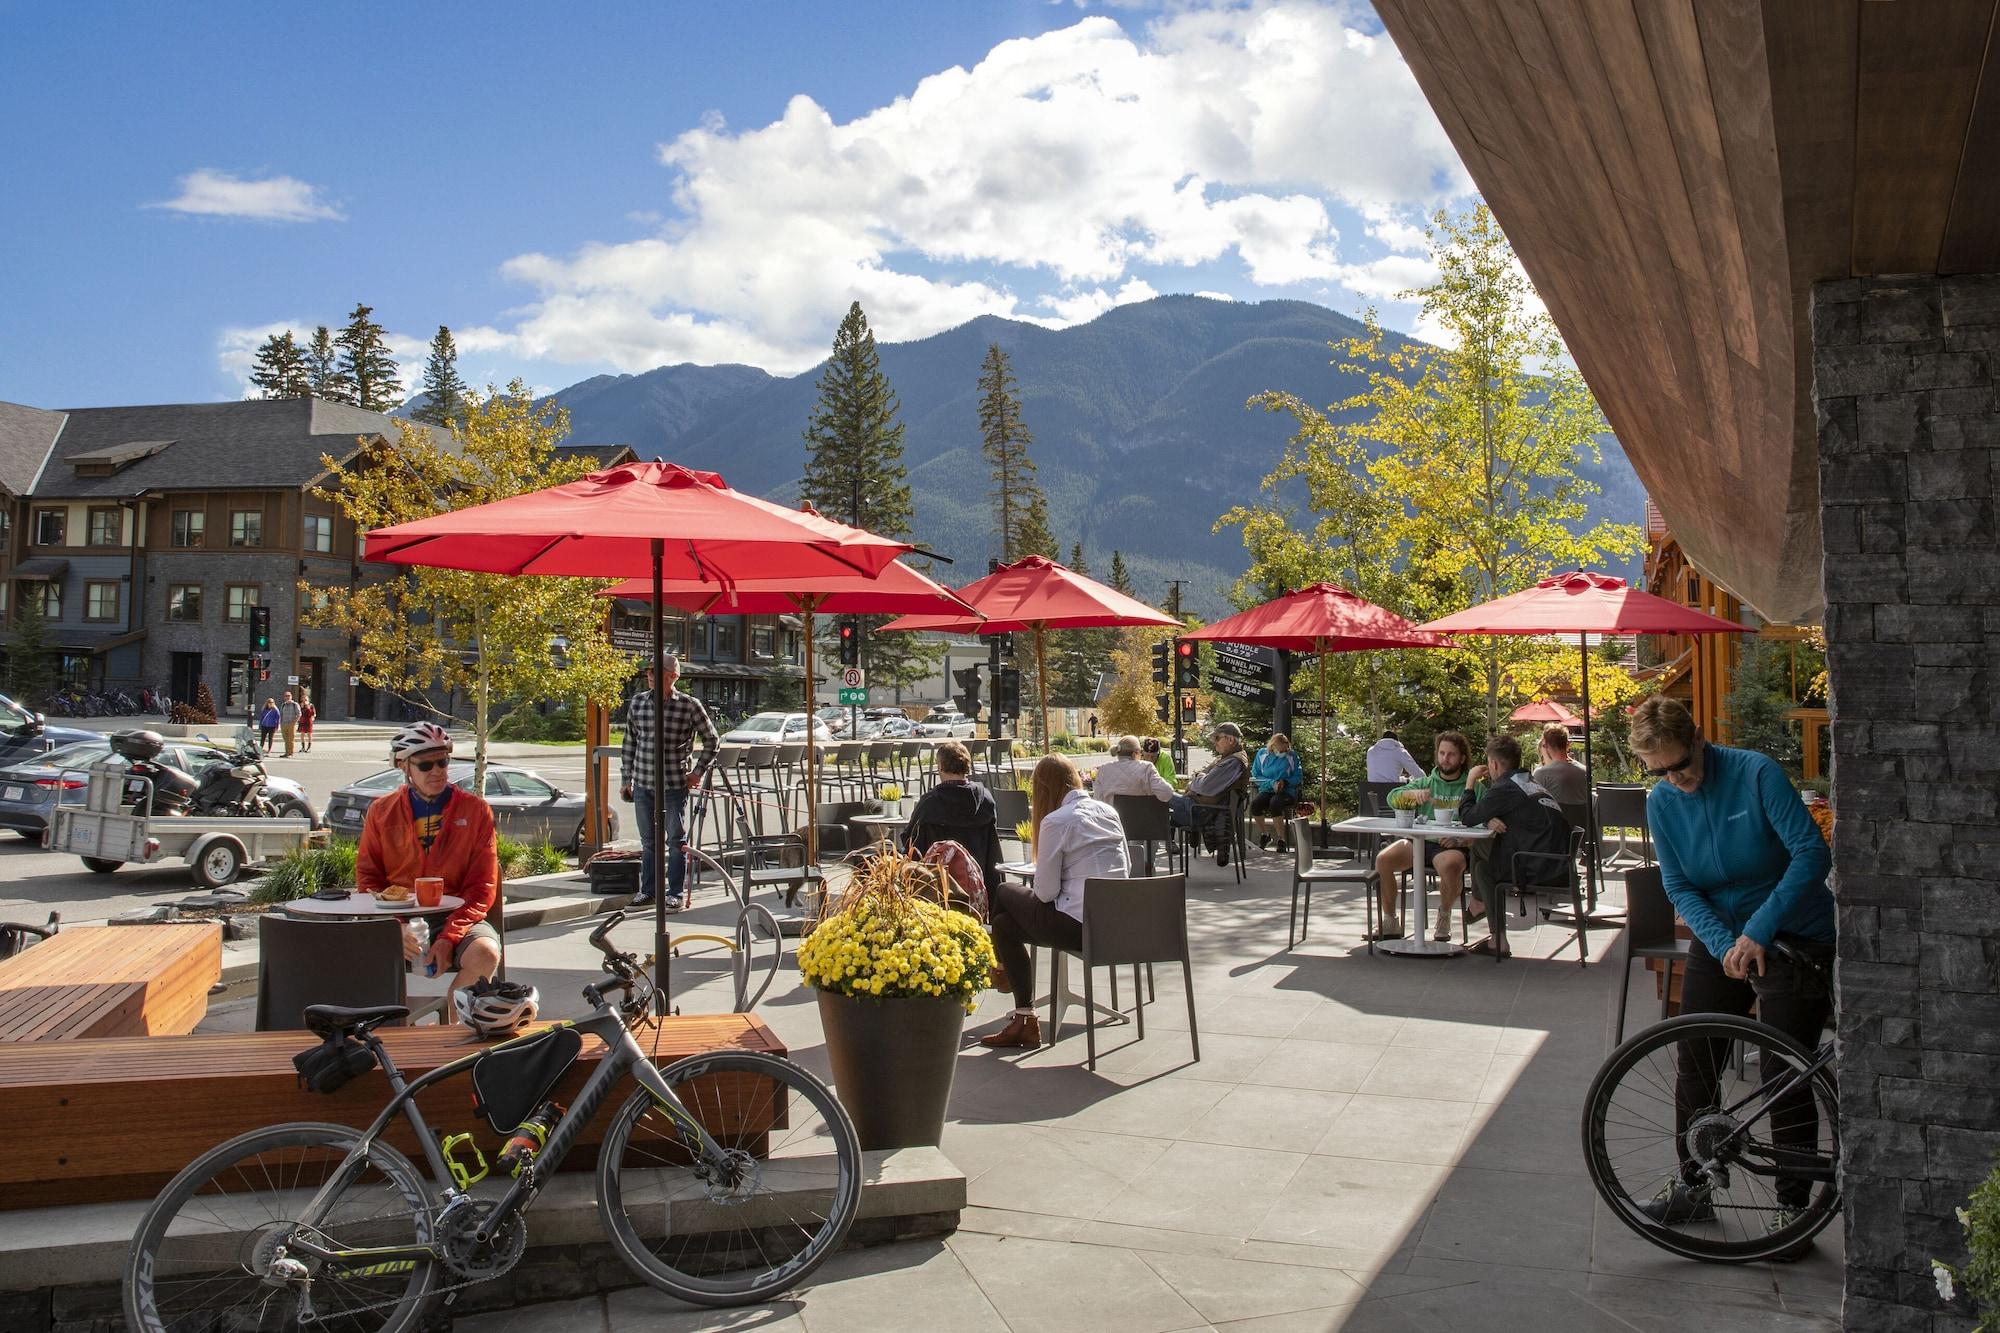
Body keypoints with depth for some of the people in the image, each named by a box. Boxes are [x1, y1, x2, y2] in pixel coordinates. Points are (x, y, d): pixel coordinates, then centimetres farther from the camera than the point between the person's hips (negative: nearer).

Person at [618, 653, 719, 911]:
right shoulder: (638, 702, 5)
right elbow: (629, 742, 13)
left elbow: (712, 739, 5)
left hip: (675, 784, -3)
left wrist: (698, 772, -1)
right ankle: (648, 890, 24)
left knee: (676, 840, 4)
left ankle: (676, 893, 12)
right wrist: (626, 779, 11)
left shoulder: (689, 705, -5)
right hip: (643, 784, 3)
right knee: (648, 841, 13)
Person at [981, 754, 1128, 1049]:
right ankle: (1024, 1019, 18)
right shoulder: (1108, 812, 10)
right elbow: (1125, 869, 16)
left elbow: (1045, 892, -10)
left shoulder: (1056, 821, -11)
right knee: (1006, 923, 19)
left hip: (1081, 925, -7)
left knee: (1004, 893, 16)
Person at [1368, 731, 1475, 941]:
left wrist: (1460, 839, -20)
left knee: (1450, 865, -38)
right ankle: (1390, 922, -7)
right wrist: (1414, 794, -19)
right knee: (1383, 859, -23)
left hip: (1450, 846, -3)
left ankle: (1444, 916, -8)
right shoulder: (1425, 783, 19)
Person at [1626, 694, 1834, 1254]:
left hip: (1794, 938, -5)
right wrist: (1725, 944, -22)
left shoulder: (1756, 773, -20)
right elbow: (1680, 888, -5)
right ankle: (1692, 1186, 22)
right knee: (1695, 1065, 7)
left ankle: (1792, 1206, 12)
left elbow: (1812, 854, -25)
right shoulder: (1661, 802, -5)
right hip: (1719, 939, 5)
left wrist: (1758, 931, -30)